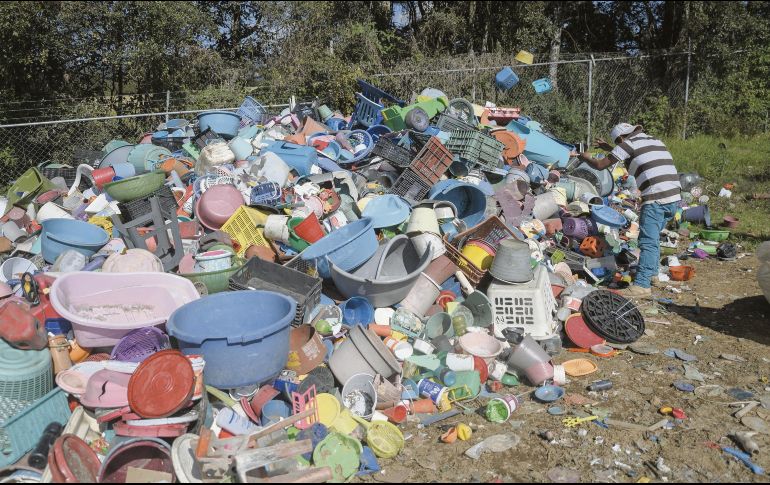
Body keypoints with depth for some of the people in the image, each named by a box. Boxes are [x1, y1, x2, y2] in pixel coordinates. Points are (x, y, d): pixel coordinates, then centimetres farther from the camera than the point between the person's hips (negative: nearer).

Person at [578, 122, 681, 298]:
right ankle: (652, 272, 32)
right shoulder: (654, 140, 25)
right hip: (675, 196, 9)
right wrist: (608, 147, 44)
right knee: (653, 237, 22)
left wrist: (587, 158, 22)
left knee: (648, 242, -12)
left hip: (656, 198, -8)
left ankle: (642, 284, -17)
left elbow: (600, 165, 3)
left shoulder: (629, 143, 1)